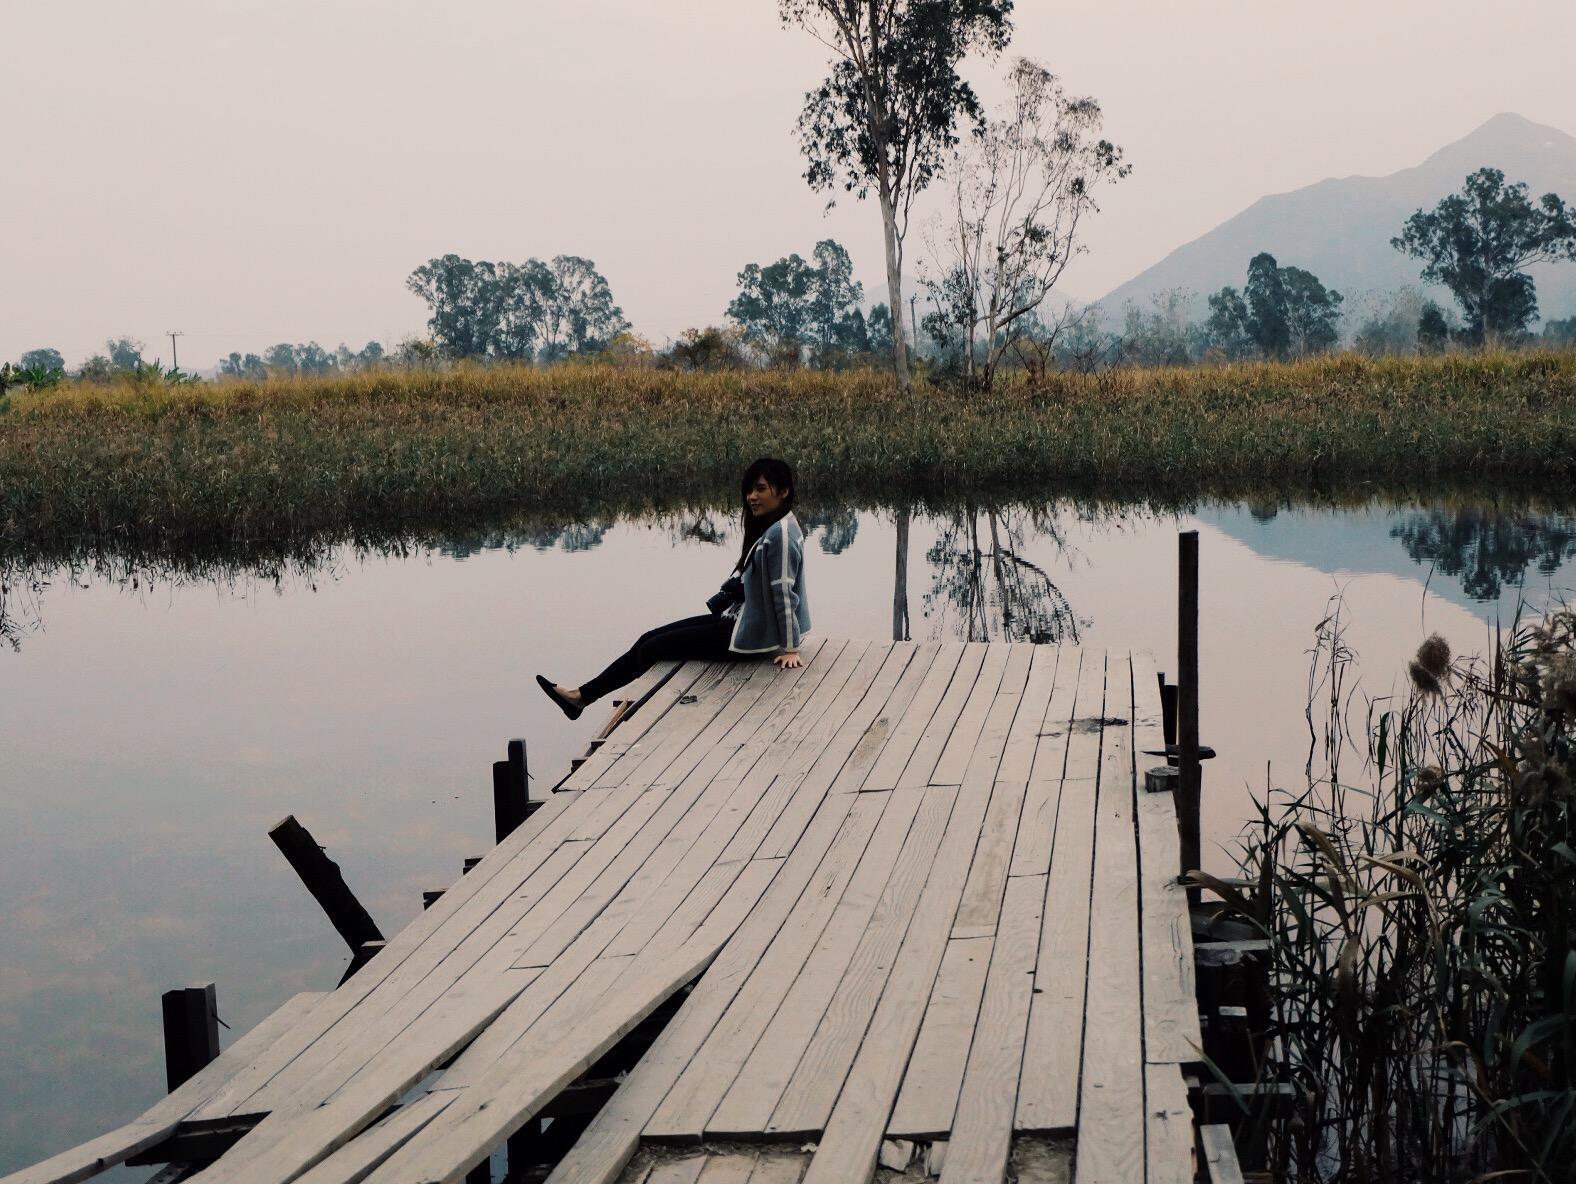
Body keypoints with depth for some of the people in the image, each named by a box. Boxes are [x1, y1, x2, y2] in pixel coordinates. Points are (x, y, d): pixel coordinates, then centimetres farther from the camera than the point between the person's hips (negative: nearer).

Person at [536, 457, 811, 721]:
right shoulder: (769, 528, 9)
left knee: (652, 649, -1)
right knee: (649, 639, 8)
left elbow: (785, 593, -22)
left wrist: (790, 647, -20)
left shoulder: (780, 534, -22)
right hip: (738, 618, 9)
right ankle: (583, 695, 14)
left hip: (750, 635, -9)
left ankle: (583, 696, 16)